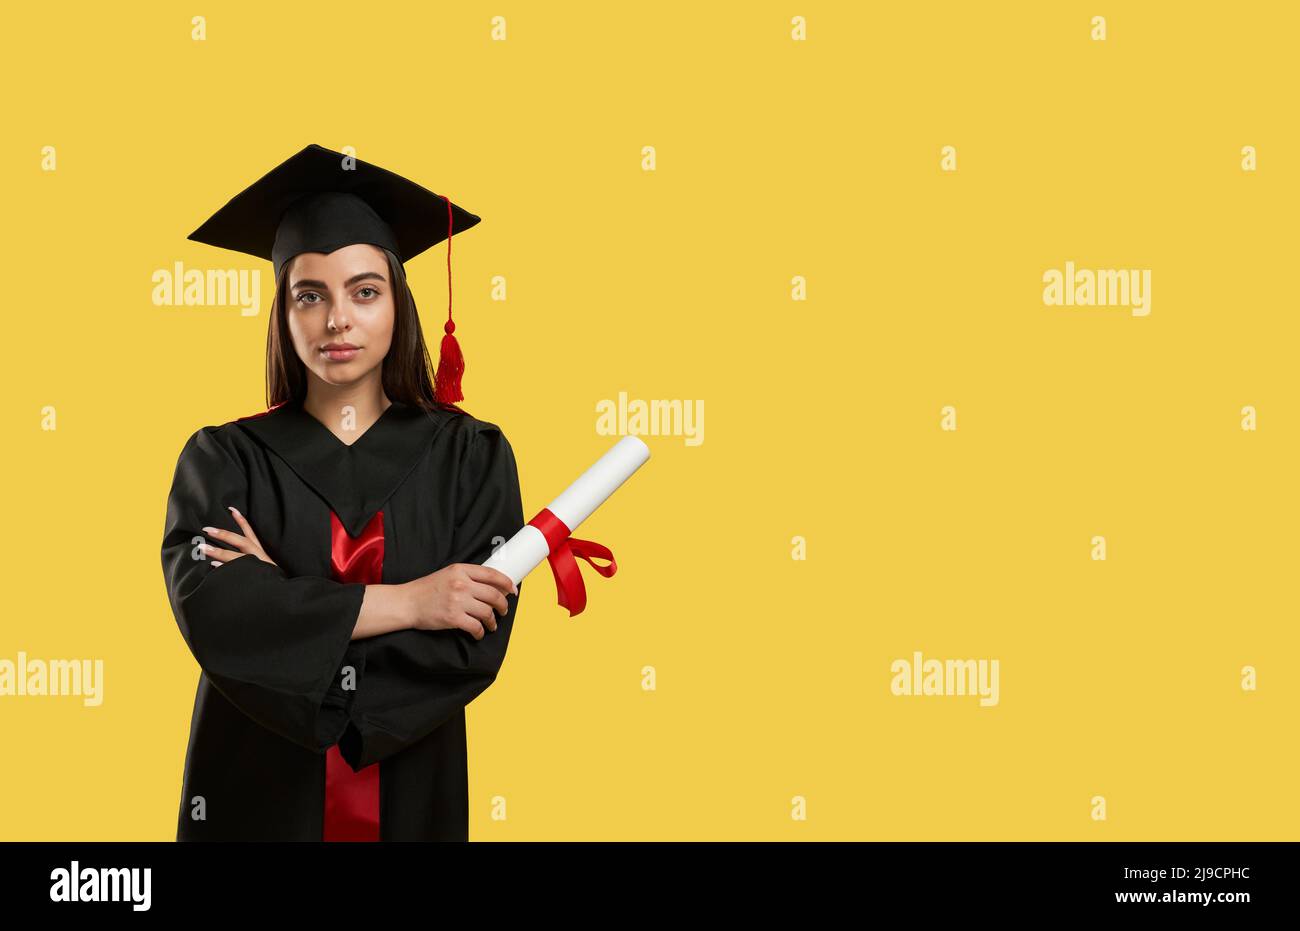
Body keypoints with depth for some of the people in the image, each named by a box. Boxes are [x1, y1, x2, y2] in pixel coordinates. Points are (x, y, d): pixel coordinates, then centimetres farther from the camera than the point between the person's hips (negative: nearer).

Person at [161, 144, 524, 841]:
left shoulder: (470, 457, -3)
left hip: (410, 795, 0)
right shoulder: (223, 460, -2)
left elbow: (478, 642, -14)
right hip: (255, 793, 0)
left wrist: (280, 600, -17)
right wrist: (403, 602, -20)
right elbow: (208, 611, -19)